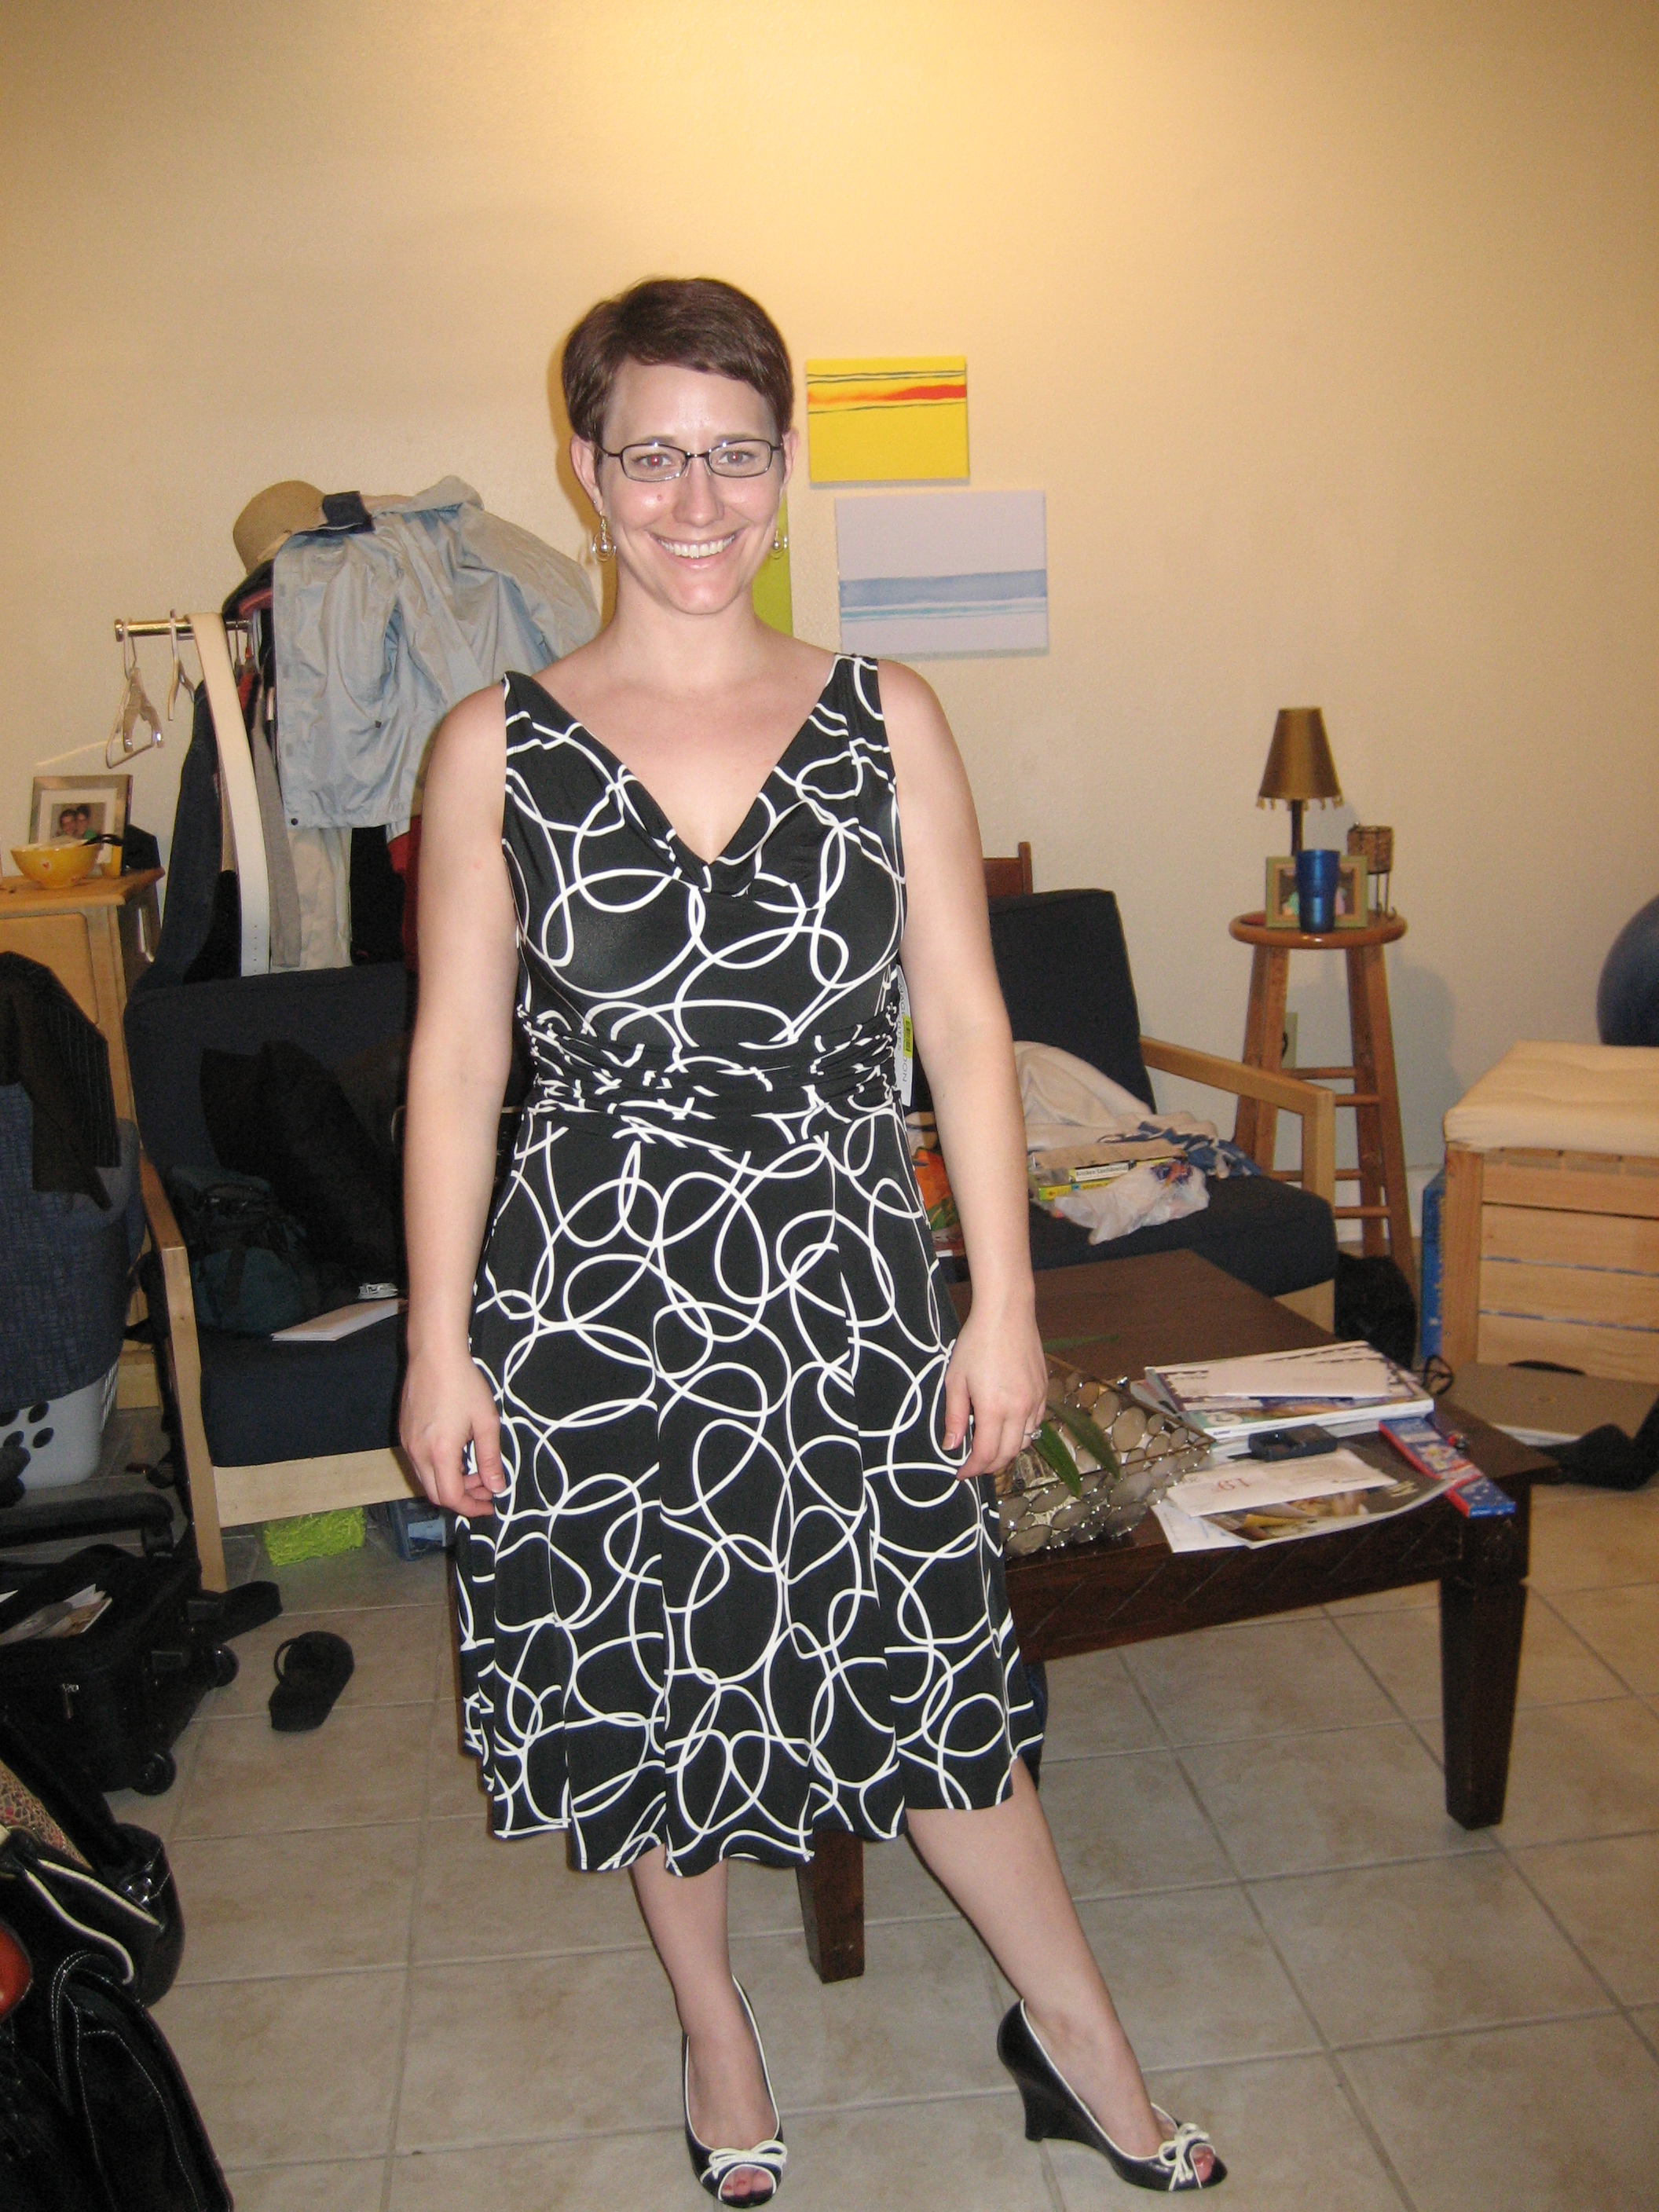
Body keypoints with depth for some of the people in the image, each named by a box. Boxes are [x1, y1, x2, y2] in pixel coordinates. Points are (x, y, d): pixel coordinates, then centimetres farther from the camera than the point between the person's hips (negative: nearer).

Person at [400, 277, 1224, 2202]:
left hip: (840, 1286, 0)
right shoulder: (495, 748, -3)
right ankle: (713, 2021, 44)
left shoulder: (889, 721, 0)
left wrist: (1004, 1304, -2)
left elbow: (965, 1031, 0)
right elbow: (454, 1062, -2)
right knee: (644, 1680, 16)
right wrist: (440, 1348, -3)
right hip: (595, 1297, 0)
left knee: (925, 1674, 12)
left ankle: (1073, 2031, 37)